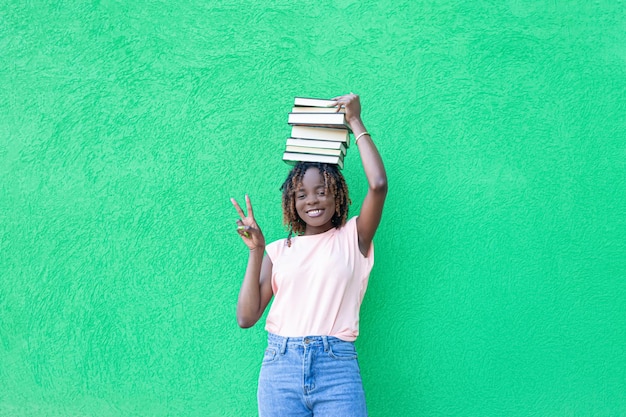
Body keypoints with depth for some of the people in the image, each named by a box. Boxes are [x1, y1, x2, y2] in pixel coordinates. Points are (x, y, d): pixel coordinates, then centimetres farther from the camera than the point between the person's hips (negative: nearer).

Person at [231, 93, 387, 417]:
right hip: (280, 365, 2)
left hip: (338, 367, -2)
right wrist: (255, 252, -3)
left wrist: (355, 123, 2)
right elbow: (246, 317, 5)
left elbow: (378, 184, -8)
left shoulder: (352, 238, 8)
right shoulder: (278, 250, 12)